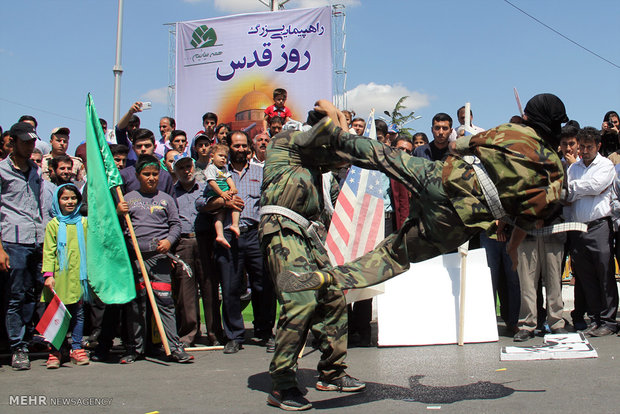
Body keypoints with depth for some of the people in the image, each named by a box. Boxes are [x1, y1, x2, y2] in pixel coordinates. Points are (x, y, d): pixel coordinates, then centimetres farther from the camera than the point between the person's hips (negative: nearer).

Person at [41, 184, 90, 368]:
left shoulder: (84, 223, 10)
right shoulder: (53, 225, 3)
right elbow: (49, 252, -1)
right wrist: (48, 274, -9)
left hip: (79, 276, 2)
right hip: (60, 276, -2)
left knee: (78, 313, 6)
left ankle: (77, 349, 16)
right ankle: (55, 353, 8)